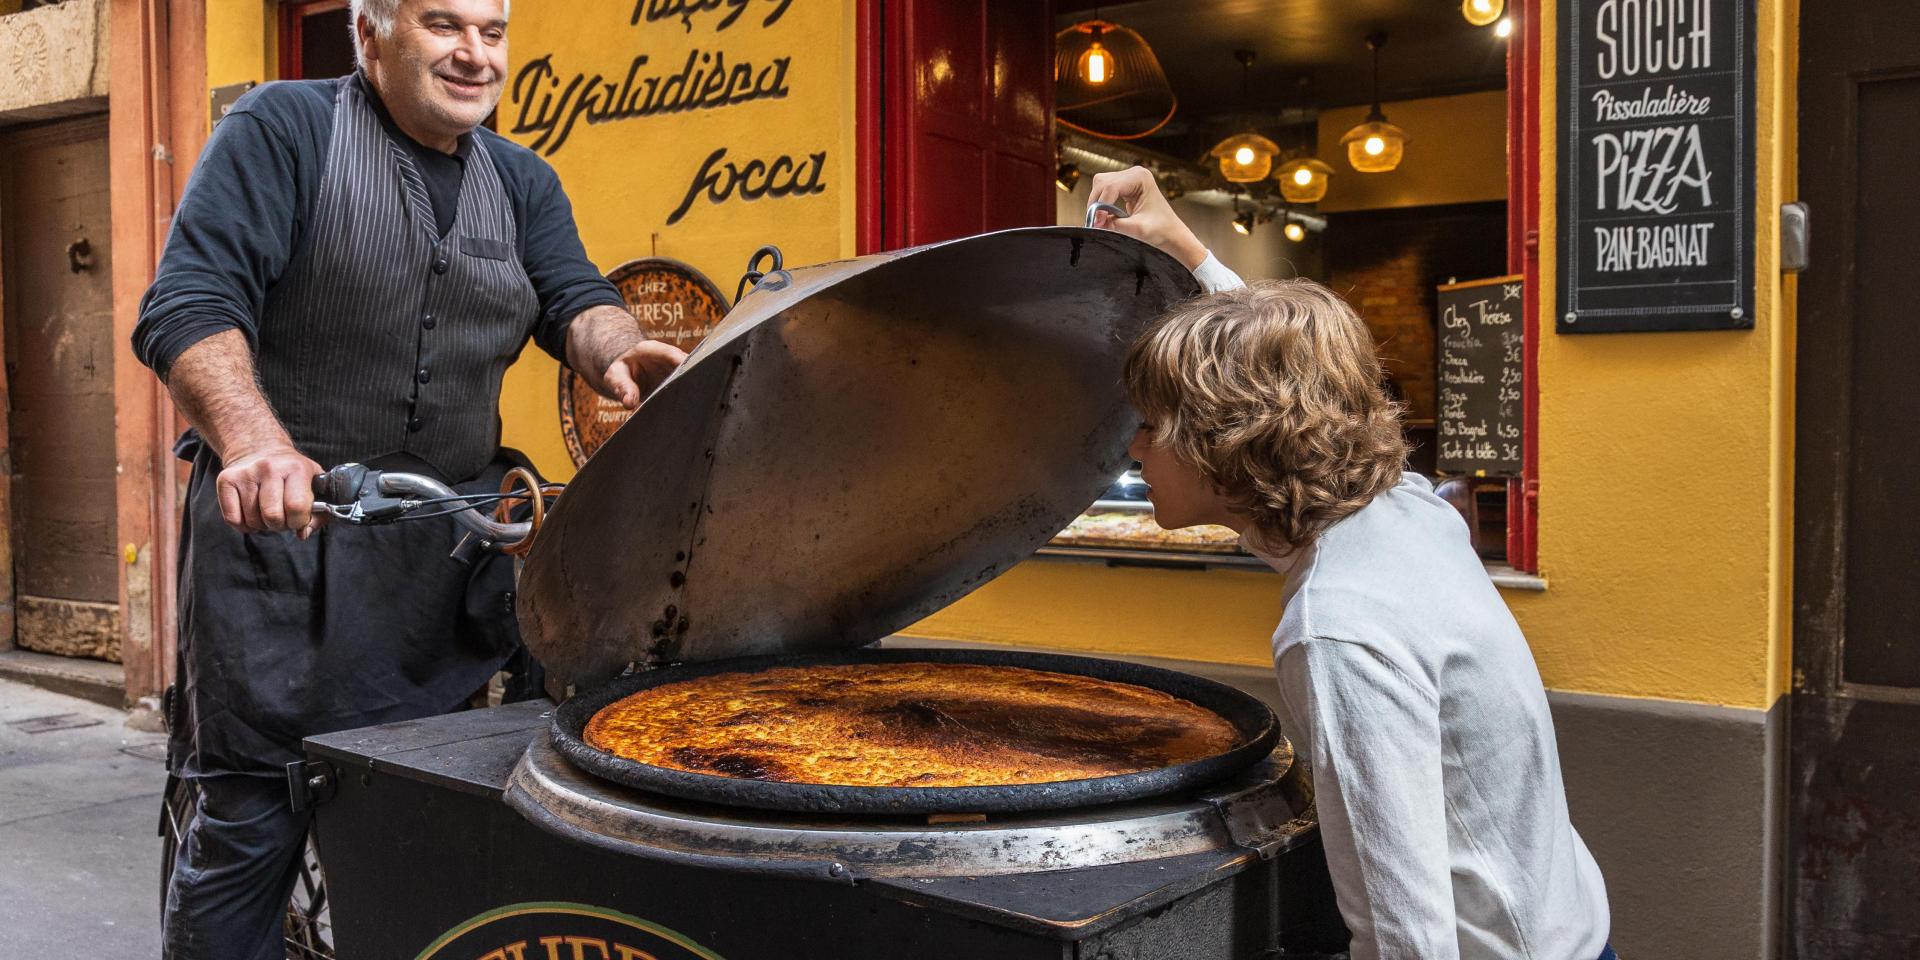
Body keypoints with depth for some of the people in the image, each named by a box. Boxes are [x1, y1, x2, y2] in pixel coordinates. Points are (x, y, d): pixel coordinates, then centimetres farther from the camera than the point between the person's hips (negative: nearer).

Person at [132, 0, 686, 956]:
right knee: (252, 813, 1)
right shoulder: (281, 129, -3)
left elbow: (575, 300, 3)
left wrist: (616, 350, -22)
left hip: (456, 539, 5)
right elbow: (186, 304, -12)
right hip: (283, 522, -4)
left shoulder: (521, 181, 14)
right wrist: (256, 444, -31)